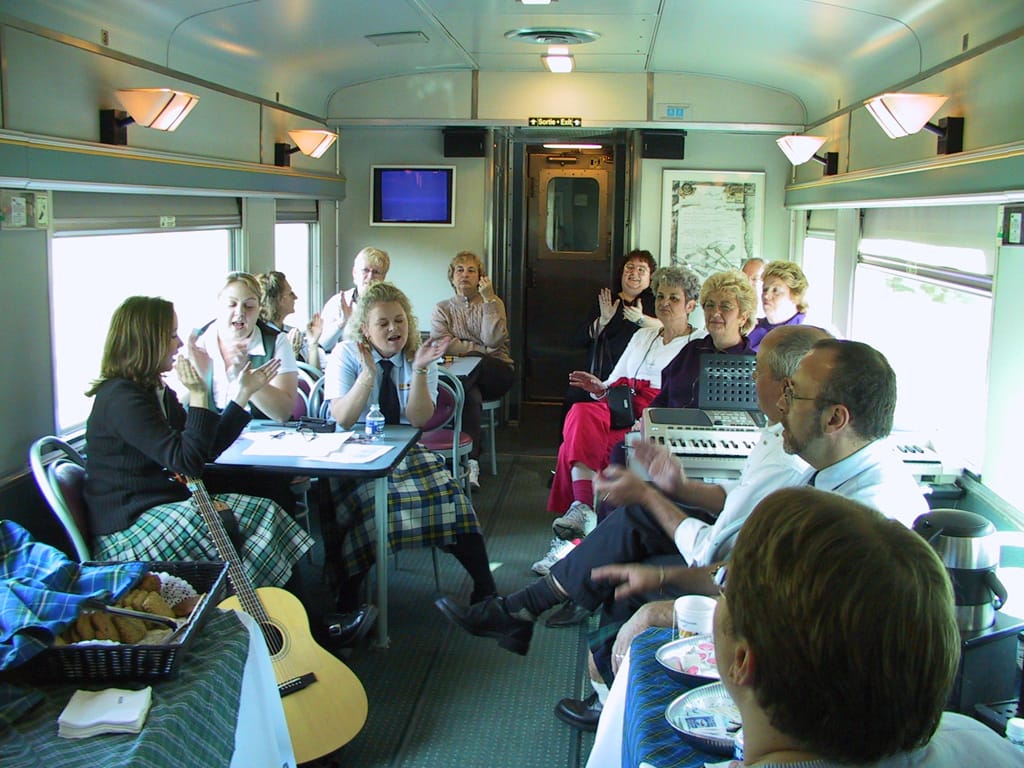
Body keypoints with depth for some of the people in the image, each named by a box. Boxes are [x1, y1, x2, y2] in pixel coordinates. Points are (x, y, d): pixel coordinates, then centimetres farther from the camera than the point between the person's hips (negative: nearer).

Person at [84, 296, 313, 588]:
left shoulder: (157, 391, 14)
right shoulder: (121, 398, -16)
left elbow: (208, 449, 11)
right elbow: (187, 462, -21)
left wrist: (244, 392, 13)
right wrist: (198, 396, -18)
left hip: (162, 505, 9)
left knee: (265, 510, -9)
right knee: (262, 516, -21)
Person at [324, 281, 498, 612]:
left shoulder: (419, 356, 4)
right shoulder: (345, 355, -1)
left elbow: (419, 420, -8)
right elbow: (343, 420, -13)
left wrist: (419, 369, -21)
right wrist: (368, 374, -25)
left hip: (409, 455, 2)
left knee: (450, 498, -23)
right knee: (372, 503, -33)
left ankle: (484, 590, -13)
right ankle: (347, 600, -21)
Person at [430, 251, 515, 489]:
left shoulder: (494, 303, 11)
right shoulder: (442, 309, 13)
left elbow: (493, 341, -8)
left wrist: (488, 300, -9)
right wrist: (481, 349, -9)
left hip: (495, 374, 0)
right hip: (462, 374, 0)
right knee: (471, 395, -35)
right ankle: (471, 461, -36)